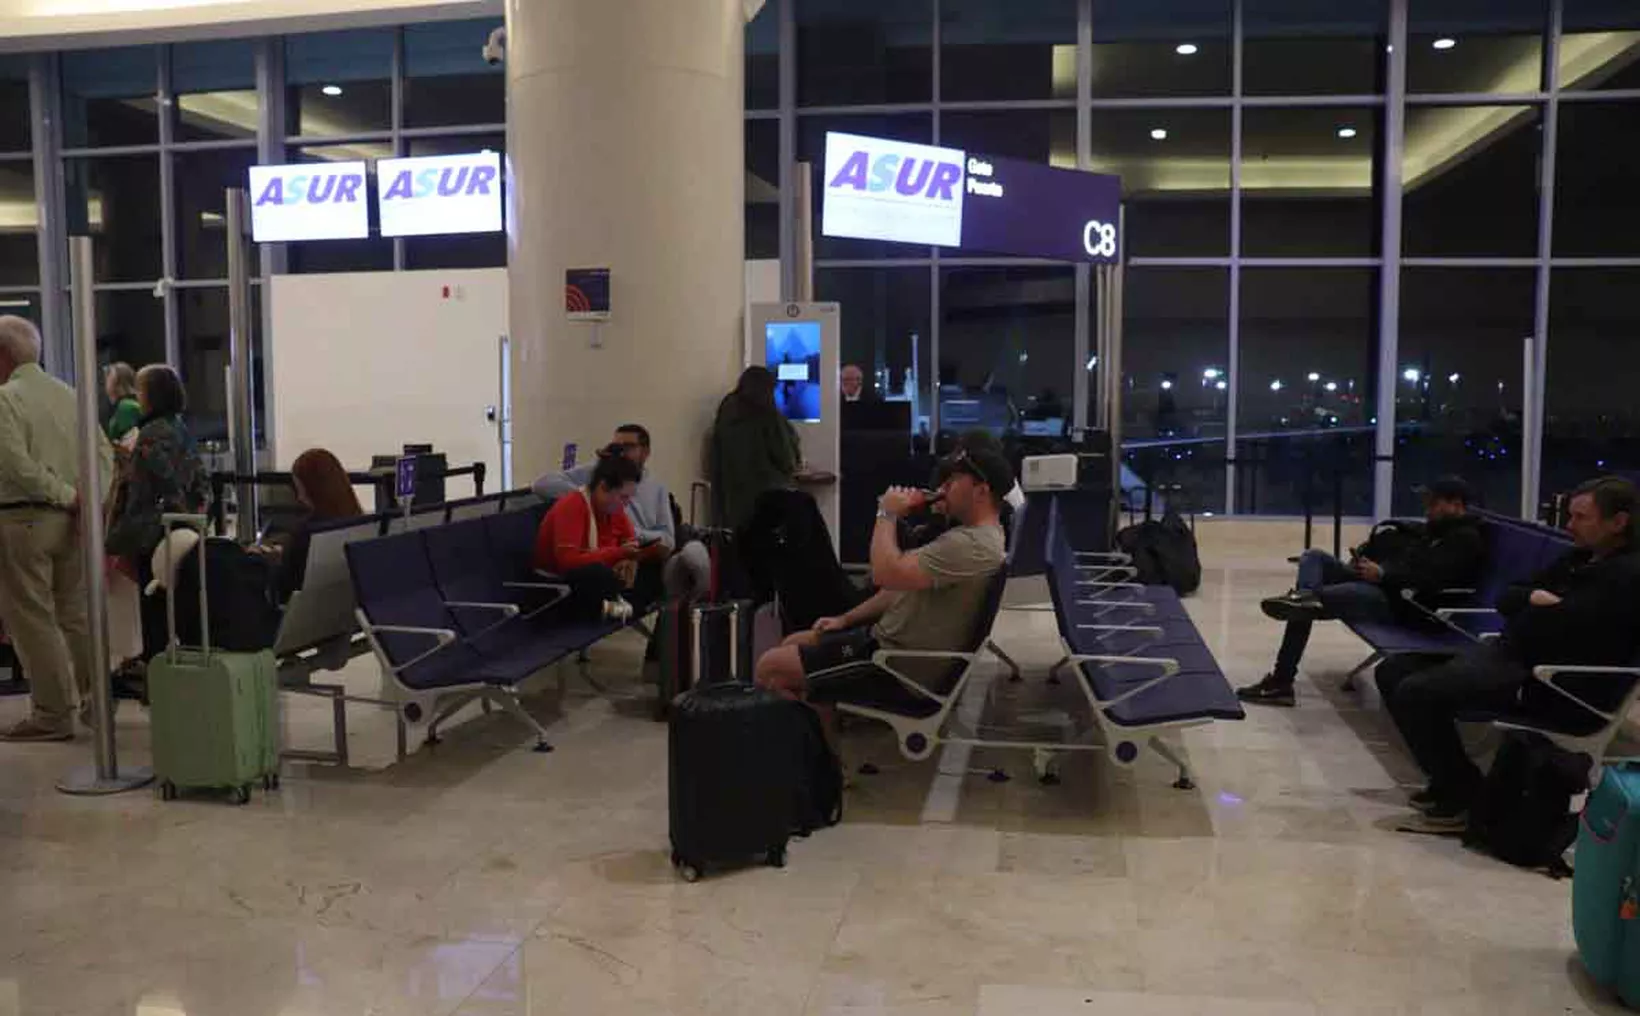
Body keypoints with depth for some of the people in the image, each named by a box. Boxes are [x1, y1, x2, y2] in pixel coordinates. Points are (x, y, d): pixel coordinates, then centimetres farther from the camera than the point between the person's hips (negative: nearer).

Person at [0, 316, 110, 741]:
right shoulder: (69, 394, 10)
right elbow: (104, 453, 8)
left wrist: (67, 495, -13)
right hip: (69, 518, 7)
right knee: (76, 613, 15)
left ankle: (52, 715, 3)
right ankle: (95, 701, 21)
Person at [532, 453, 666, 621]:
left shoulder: (614, 507, 1)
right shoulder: (571, 507, -22)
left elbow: (632, 541, 11)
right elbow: (567, 560, -31)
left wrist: (630, 559, -14)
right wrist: (619, 553, -32)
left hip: (595, 579, 8)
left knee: (655, 566, -6)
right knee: (598, 572, -39)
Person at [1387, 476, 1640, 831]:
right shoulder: (1581, 558, 16)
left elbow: (1559, 626, -24)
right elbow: (1505, 598, 14)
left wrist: (1530, 610, -3)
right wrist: (1533, 598, -8)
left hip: (1553, 685, -10)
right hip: (1511, 654, 10)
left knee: (1413, 694, -22)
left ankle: (1463, 795, -2)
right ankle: (1450, 781, 14)